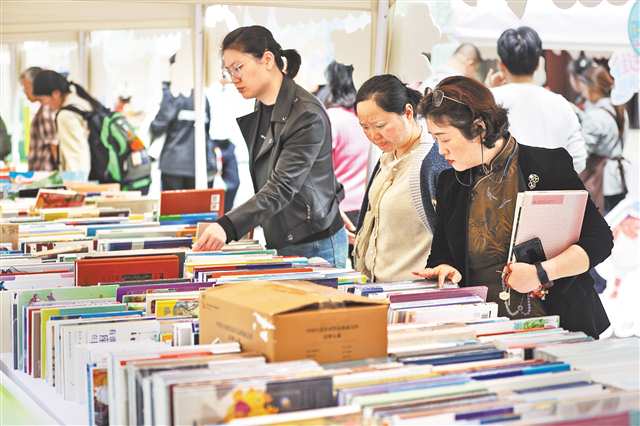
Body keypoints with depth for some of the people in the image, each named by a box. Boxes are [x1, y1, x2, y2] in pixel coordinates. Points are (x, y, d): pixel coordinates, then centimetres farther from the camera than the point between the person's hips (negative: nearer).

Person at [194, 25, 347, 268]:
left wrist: (228, 227, -37)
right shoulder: (260, 111, 8)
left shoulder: (307, 116, -19)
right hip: (279, 245, 8)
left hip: (316, 246, -8)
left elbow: (282, 187, -27)